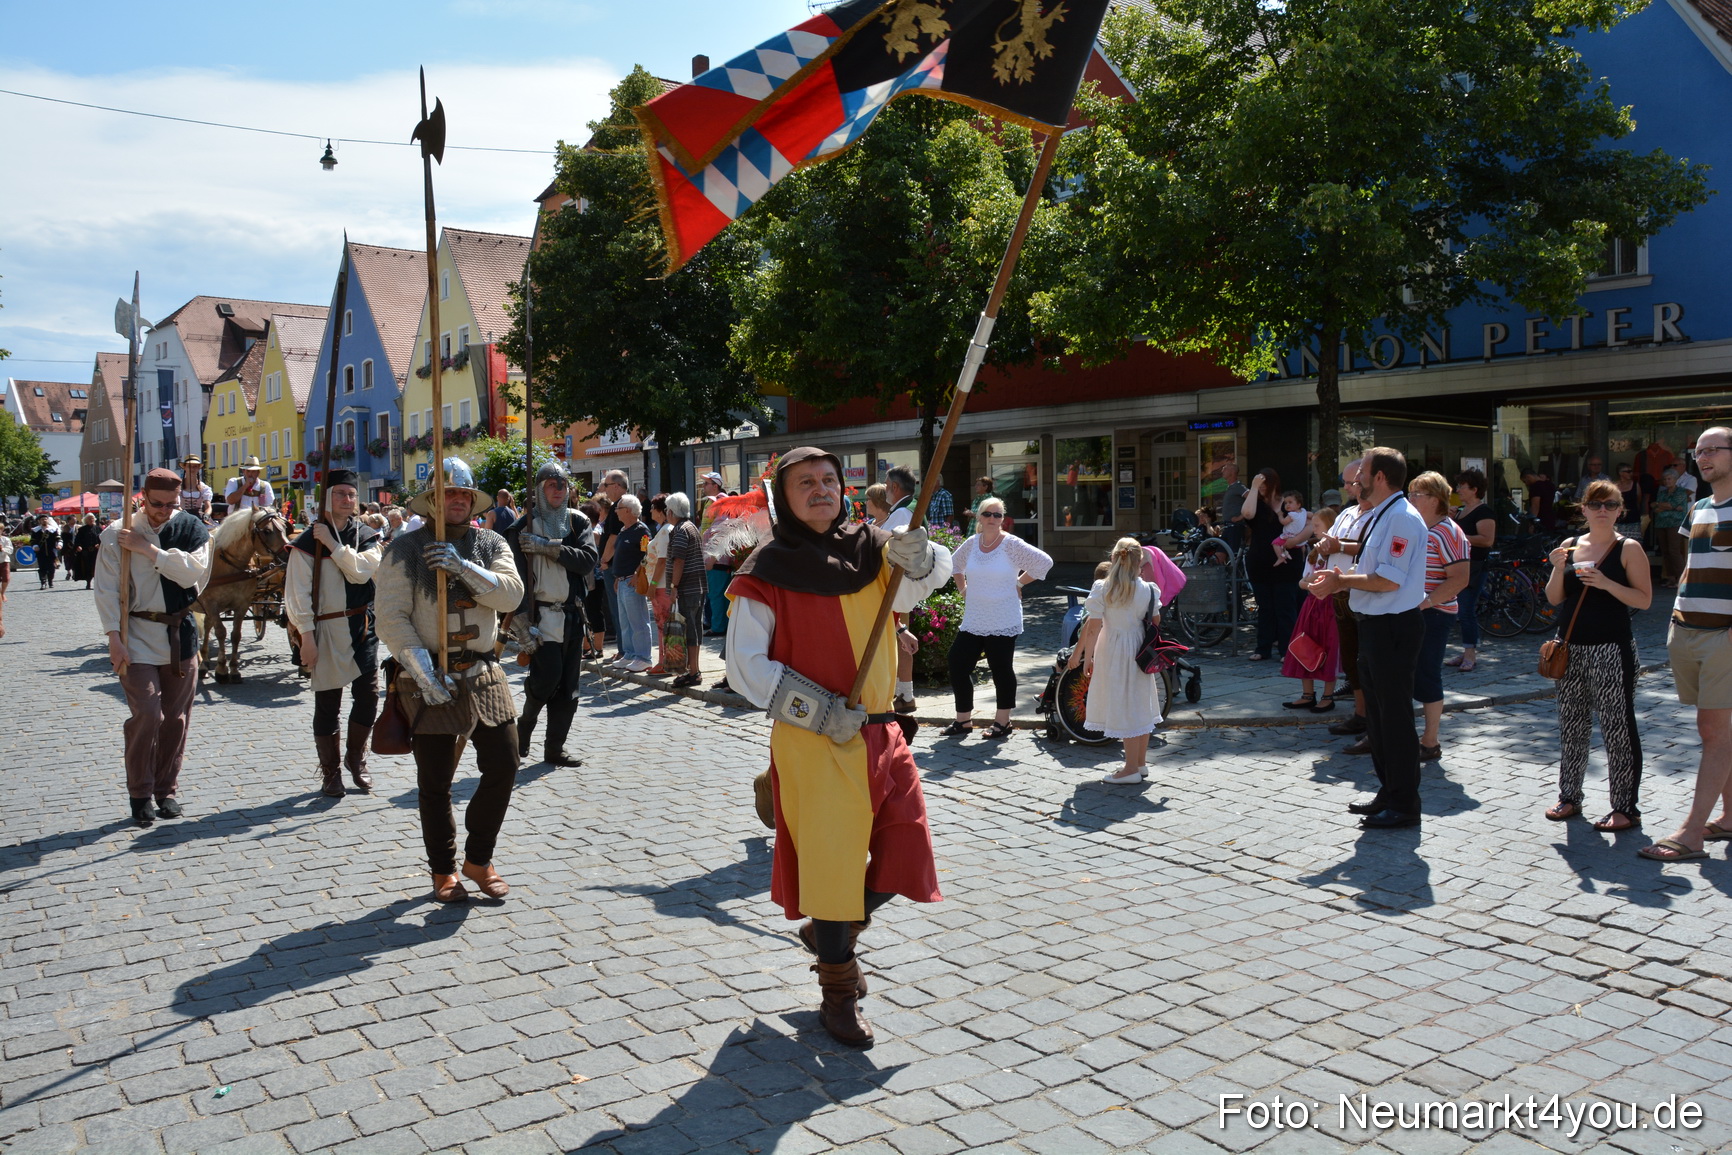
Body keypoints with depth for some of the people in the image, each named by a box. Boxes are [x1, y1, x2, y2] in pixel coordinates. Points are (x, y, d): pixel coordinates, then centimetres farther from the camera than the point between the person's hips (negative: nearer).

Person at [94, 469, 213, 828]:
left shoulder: (193, 530, 2)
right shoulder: (118, 535, -4)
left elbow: (194, 572, -15)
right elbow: (107, 590, -6)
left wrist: (148, 549, -17)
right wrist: (114, 637, -14)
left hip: (180, 636, 3)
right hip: (137, 637, -3)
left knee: (176, 718, 8)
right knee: (147, 715, -11)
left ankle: (167, 790, 23)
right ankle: (140, 794, 6)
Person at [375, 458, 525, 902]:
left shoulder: (490, 544, 7)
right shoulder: (406, 549, -4)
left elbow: (511, 594, -9)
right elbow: (391, 618, -10)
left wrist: (463, 567, -21)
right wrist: (423, 672, -19)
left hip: (483, 673, 3)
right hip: (430, 677, -3)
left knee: (503, 765, 0)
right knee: (434, 781, 6)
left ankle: (479, 858, 19)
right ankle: (443, 870, 22)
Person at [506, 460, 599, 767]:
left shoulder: (578, 522, 10)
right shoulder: (525, 526, -3)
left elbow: (588, 560, -7)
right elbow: (517, 578, -8)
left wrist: (548, 547, -16)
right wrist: (522, 623, -16)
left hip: (573, 616, 5)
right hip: (541, 614, -4)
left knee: (568, 686, 5)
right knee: (548, 676, -14)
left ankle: (555, 748, 15)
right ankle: (525, 723, 14)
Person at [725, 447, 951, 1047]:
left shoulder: (872, 549, 6)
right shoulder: (767, 571, -7)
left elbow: (934, 573, 0)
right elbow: (744, 664, -9)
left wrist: (916, 557, -24)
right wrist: (818, 711, -17)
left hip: (879, 732, 5)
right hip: (812, 741, -5)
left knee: (906, 850, 8)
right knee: (829, 858, 2)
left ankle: (831, 931, 35)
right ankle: (839, 993, 21)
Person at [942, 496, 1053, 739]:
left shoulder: (1011, 544, -9)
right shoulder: (971, 543, 7)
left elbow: (1044, 562, -7)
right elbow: (955, 564, 27)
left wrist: (1019, 583, -4)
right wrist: (962, 588, 15)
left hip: (1003, 622, -5)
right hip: (972, 621, 5)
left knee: (1001, 669, 2)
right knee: (958, 666, 4)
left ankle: (1003, 722, 16)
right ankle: (963, 720, 17)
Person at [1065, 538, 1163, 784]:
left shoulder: (1101, 588, -11)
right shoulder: (1149, 590, -4)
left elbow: (1093, 627, -12)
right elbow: (1156, 623, 5)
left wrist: (1085, 656, -5)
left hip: (1112, 651, -3)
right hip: (1139, 651, 4)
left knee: (1124, 708, 0)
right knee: (1140, 706, 15)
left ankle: (1131, 769, 4)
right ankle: (1141, 762, 26)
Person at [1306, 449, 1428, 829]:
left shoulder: (1402, 519, -18)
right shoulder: (1373, 517, 11)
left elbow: (1388, 581, -23)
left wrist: (1340, 580, -15)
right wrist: (1337, 577, 1)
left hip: (1394, 628, -10)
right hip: (1373, 625, 10)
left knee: (1395, 716, -1)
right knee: (1376, 713, 18)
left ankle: (1403, 804, 11)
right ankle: (1387, 793, 32)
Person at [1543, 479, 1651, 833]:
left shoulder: (1629, 549, -4)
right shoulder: (1570, 547, 9)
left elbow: (1644, 599, -9)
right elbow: (1554, 599, 7)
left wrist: (1606, 583, -21)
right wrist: (1558, 569, -9)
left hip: (1611, 650, -5)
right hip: (1571, 648, 5)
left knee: (1618, 727, -1)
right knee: (1571, 726, 12)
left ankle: (1626, 807, 6)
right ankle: (1569, 797, 23)